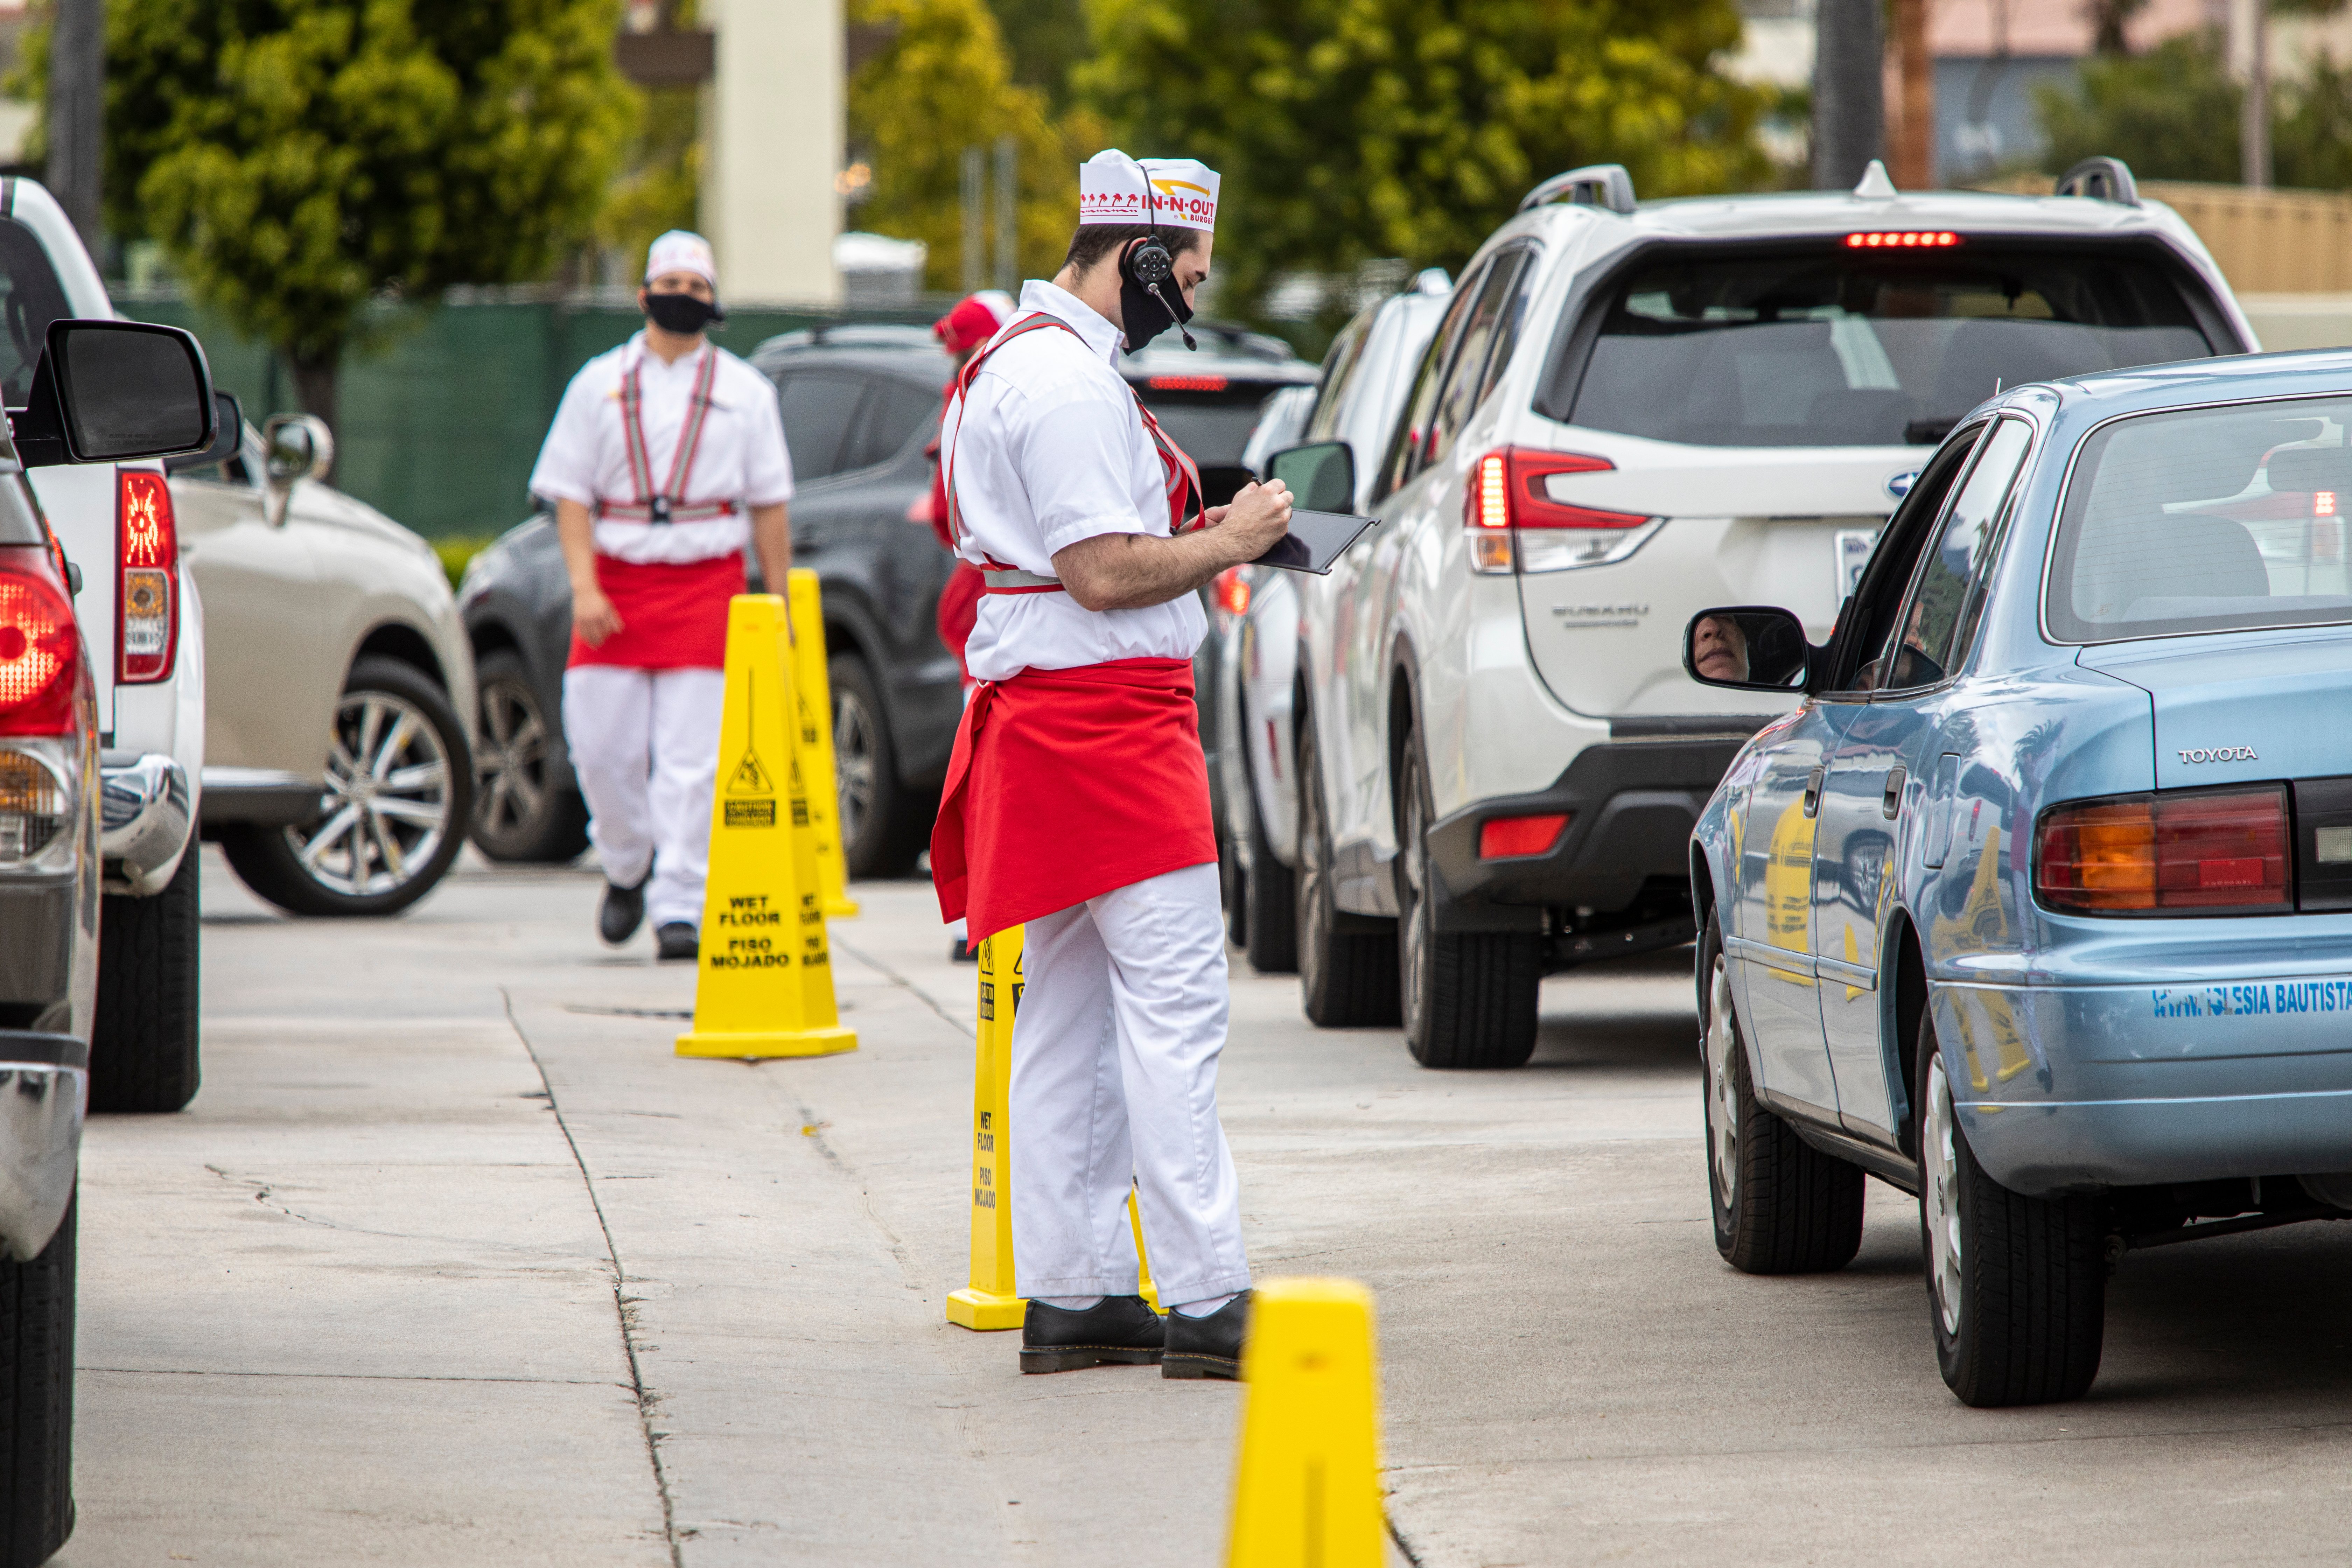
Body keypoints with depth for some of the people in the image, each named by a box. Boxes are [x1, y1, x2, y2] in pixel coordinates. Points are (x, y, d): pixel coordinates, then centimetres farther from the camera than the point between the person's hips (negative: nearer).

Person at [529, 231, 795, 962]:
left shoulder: (744, 392, 12)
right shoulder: (600, 383, 11)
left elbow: (769, 505, 12)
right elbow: (570, 492, 6)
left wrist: (778, 603, 6)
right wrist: (584, 587, -7)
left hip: (706, 583, -1)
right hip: (617, 582, 1)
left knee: (690, 758, -8)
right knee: (602, 746, -1)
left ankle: (679, 907, -7)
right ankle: (628, 868, 24)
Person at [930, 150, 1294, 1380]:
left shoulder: (1017, 361, 19)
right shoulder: (1071, 383, -15)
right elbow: (1104, 575, -20)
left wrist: (1193, 538, 15)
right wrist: (1230, 544, -7)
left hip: (1042, 722, 11)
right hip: (1105, 720, -11)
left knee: (1067, 1020, 11)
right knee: (1174, 1008, -11)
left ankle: (1069, 1297, 14)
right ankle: (1205, 1301, -12)